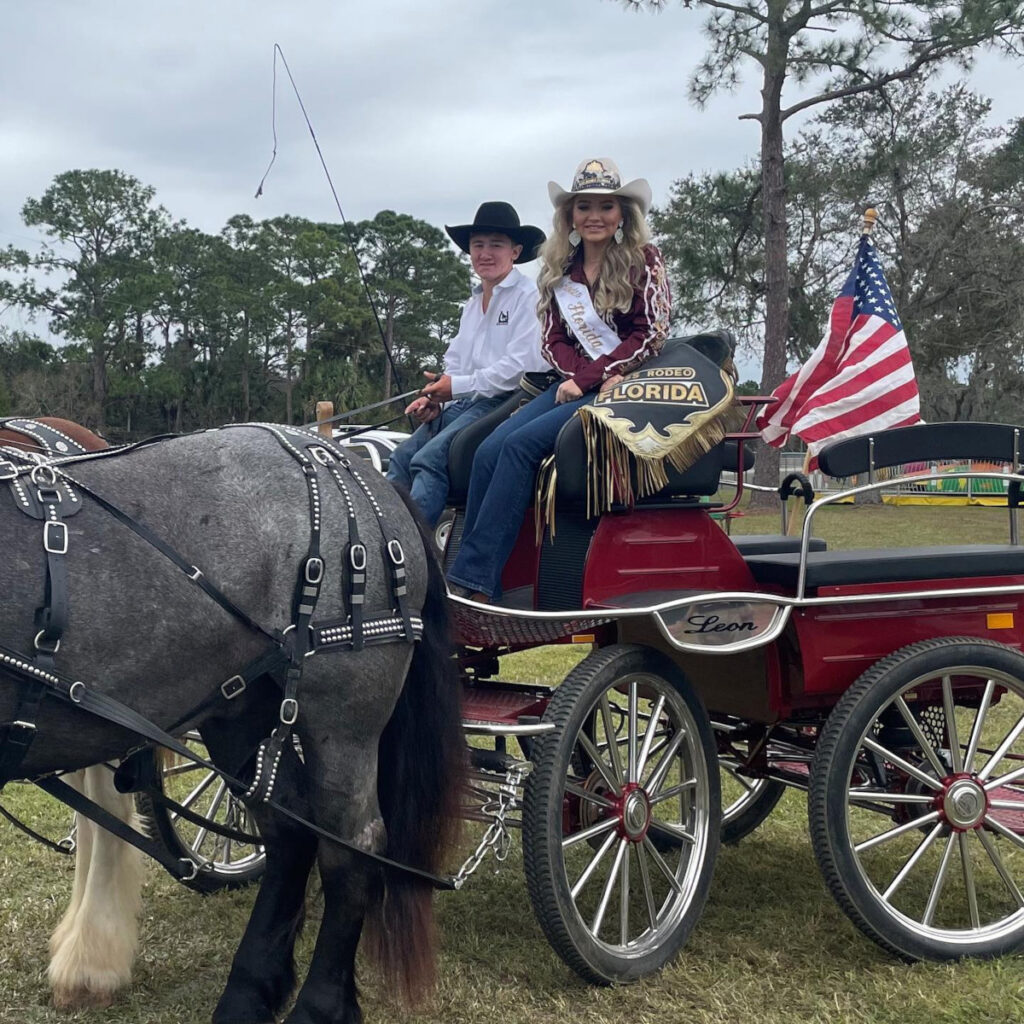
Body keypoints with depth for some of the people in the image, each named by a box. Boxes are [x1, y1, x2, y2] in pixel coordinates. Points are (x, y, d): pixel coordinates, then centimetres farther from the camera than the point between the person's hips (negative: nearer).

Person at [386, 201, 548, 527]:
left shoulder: (527, 296, -6)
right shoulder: (472, 303, 22)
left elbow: (521, 366, -15)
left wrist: (457, 386, -13)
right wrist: (434, 399, 1)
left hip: (502, 402, -9)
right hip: (462, 404, 9)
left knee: (429, 459, -24)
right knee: (401, 458, -6)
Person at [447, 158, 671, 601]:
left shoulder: (643, 261, 1)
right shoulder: (560, 269, 16)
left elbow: (651, 334, -6)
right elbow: (552, 339, 12)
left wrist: (590, 376, -14)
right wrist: (580, 376, -9)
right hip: (574, 385, 6)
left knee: (520, 445, -26)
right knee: (488, 451, -19)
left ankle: (471, 579, -28)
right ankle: (476, 581, -24)